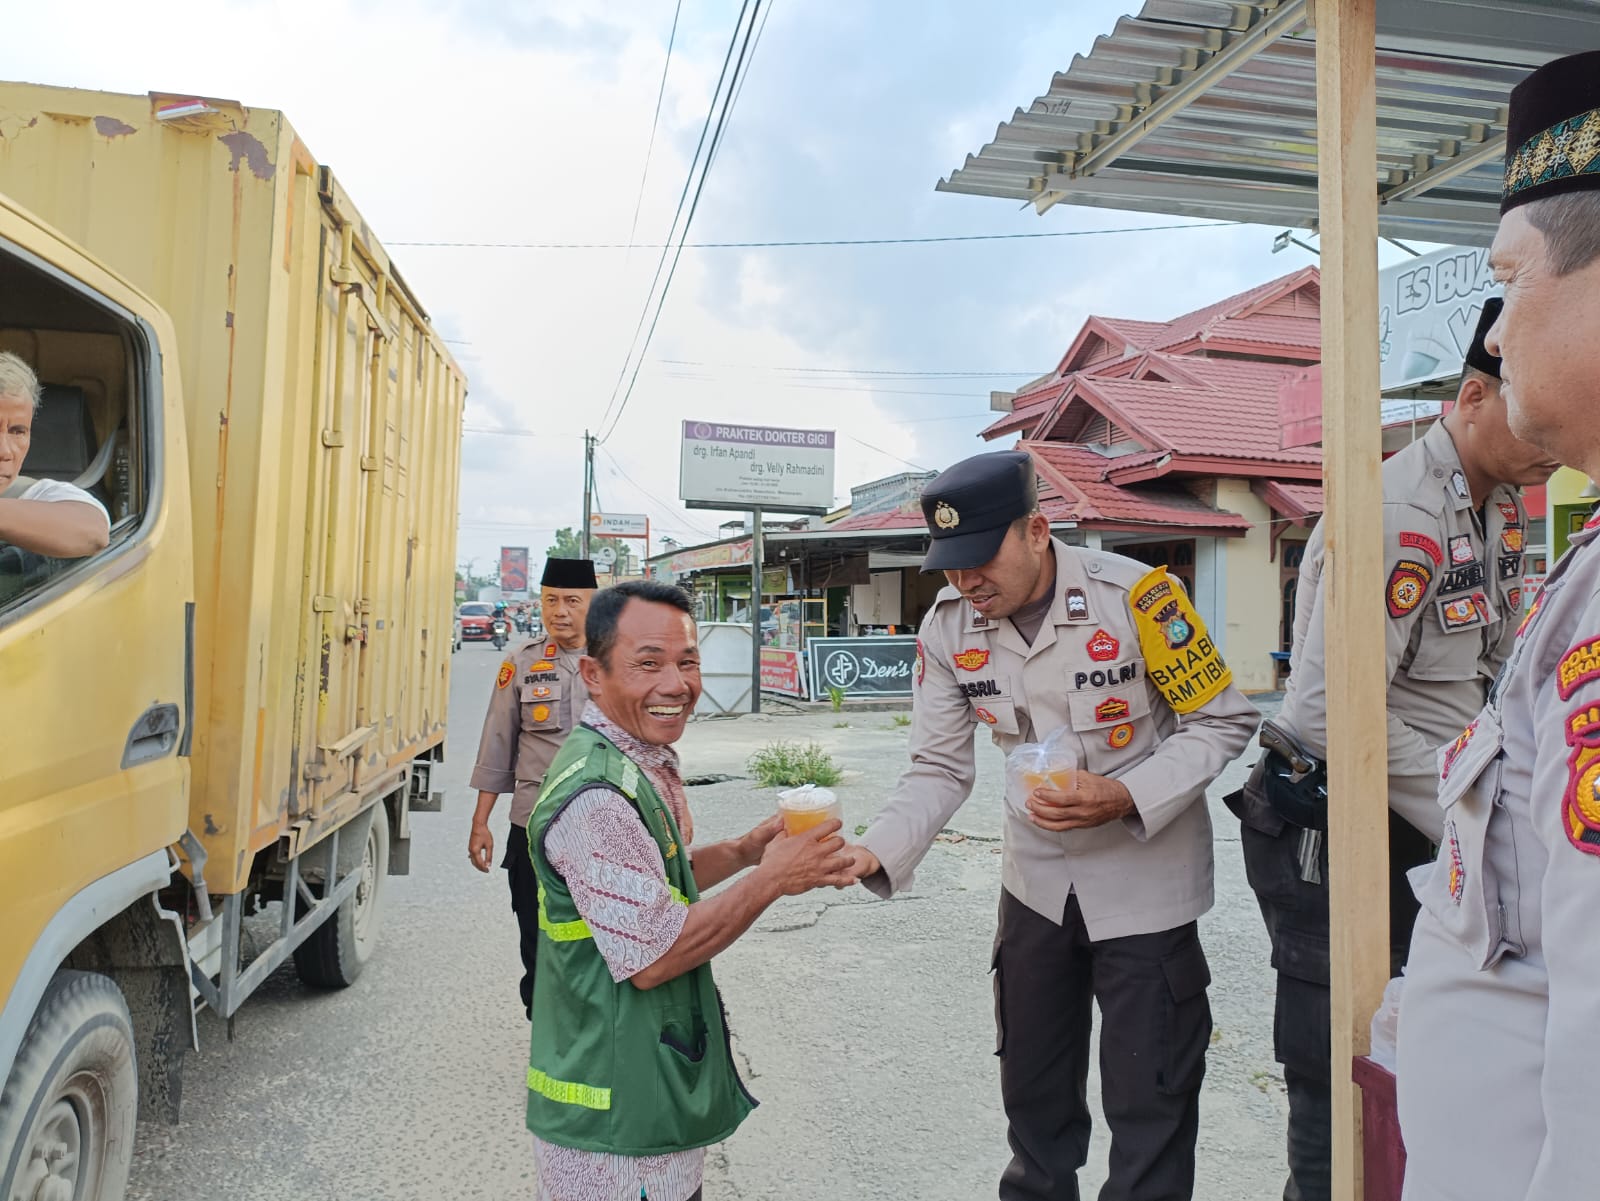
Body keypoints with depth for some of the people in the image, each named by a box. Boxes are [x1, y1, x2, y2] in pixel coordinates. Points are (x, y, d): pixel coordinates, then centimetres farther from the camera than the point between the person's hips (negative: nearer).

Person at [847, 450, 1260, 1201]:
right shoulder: (947, 629, -10)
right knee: (1033, 1084, 21)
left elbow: (1222, 721, -12)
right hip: (1037, 882, 4)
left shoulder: (1133, 594, -22)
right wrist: (875, 852, -23)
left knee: (1149, 1102, 8)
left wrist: (1125, 797, -27)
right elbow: (940, 770, -6)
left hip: (1143, 879, -4)